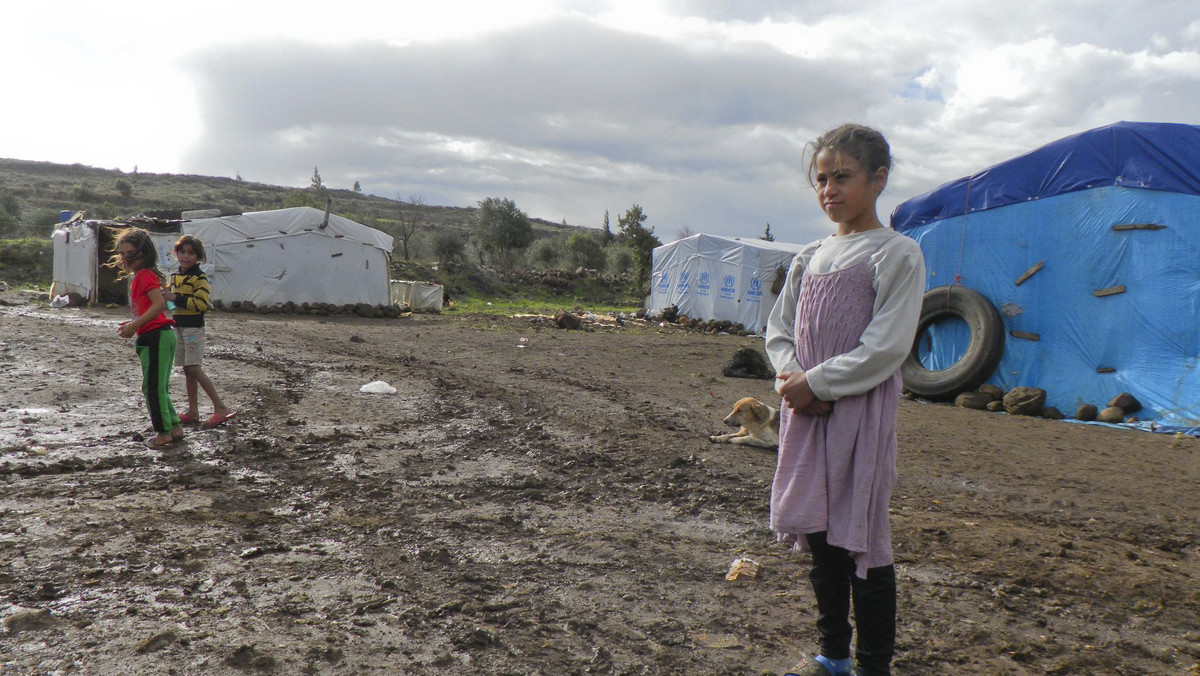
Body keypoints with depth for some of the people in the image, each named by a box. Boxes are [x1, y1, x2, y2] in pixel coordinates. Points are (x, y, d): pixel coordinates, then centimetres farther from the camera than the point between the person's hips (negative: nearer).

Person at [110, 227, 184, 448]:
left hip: (156, 336, -10)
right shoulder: (138, 277, 19)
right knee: (158, 387, 14)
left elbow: (159, 304, -23)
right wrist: (133, 323, 14)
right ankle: (174, 427, 18)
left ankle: (164, 432, 4)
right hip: (154, 336, 10)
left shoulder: (145, 275, -11)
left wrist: (135, 325, -21)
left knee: (153, 387, -3)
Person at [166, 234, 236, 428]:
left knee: (194, 369, -13)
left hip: (194, 327, -8)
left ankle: (221, 408, -11)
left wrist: (176, 298, -21)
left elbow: (201, 303, -21)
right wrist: (165, 296, 9)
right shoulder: (175, 277, 15)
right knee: (187, 370, 10)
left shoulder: (200, 278, -10)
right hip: (178, 327, 8)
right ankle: (193, 411, 16)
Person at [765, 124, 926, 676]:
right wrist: (790, 373, -6)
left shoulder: (897, 253, -6)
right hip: (805, 408, 6)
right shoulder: (809, 258, 13)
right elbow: (779, 328, 14)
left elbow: (887, 346, -14)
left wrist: (816, 383, -14)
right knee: (817, 531, 12)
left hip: (863, 411, -6)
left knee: (862, 536, 0)